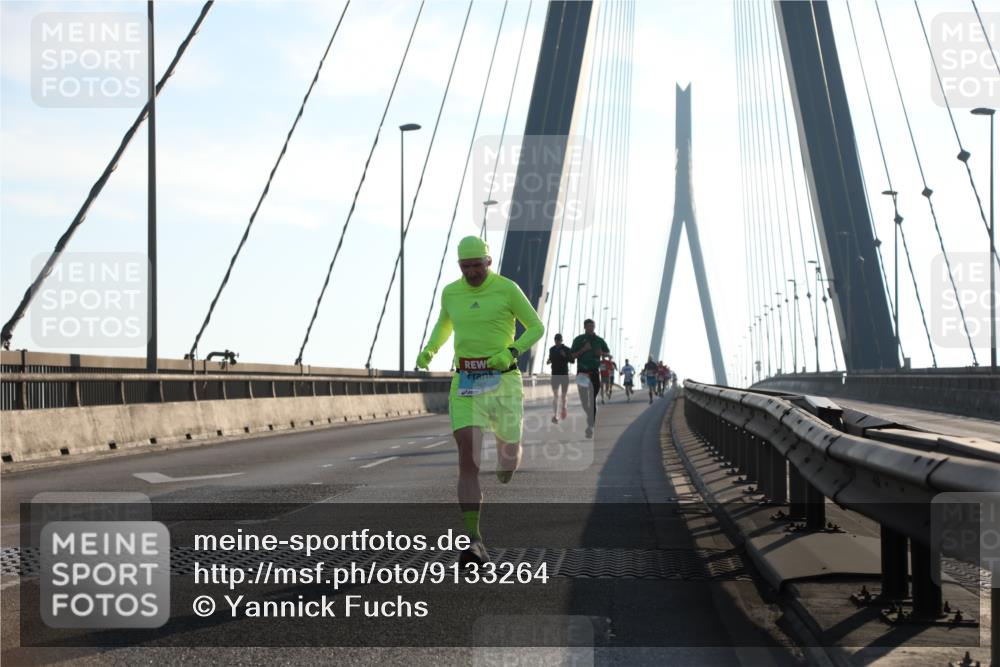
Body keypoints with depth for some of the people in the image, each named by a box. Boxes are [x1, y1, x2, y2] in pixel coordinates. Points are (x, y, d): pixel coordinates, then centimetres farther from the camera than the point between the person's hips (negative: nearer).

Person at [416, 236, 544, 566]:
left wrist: (511, 352, -17)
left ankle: (503, 497, 54)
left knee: (509, 451, 14)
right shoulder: (451, 292, 7)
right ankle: (474, 542, -19)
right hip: (465, 384, 2)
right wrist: (429, 350, 8)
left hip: (503, 381, -1)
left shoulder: (507, 289, -5)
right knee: (467, 458, -15)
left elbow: (537, 327, 0)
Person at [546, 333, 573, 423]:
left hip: (564, 375, -1)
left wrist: (565, 356, -21)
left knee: (563, 395, 11)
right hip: (555, 374, 1)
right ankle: (555, 416, -15)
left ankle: (564, 407, 43)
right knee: (555, 395, -9)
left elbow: (572, 361, -4)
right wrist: (549, 361, -5)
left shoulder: (566, 349, -3)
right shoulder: (552, 349, 5)